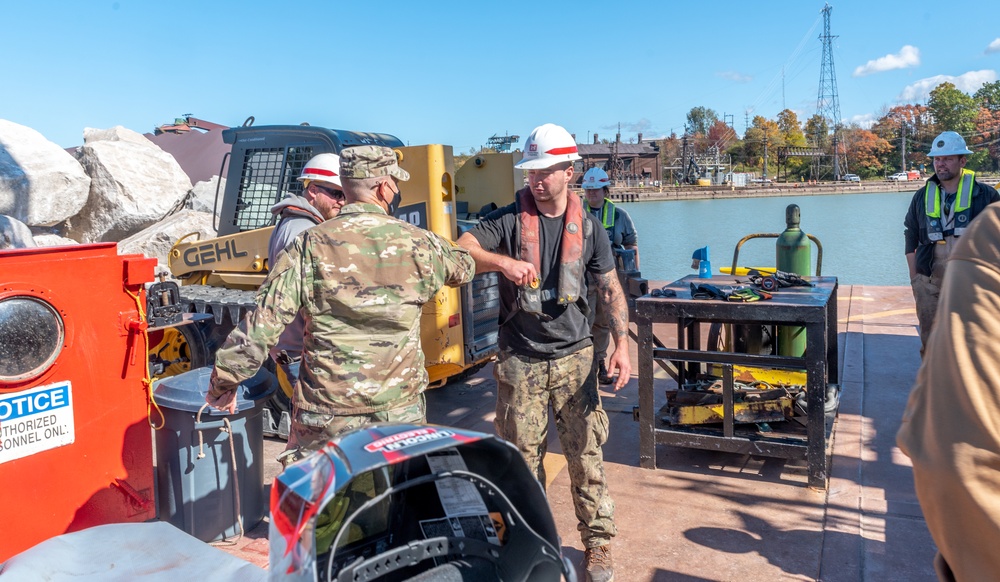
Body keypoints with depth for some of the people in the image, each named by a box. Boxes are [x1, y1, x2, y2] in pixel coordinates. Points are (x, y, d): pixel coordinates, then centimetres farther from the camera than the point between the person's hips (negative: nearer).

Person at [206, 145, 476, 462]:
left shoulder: (310, 246, -8)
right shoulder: (419, 244, -4)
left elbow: (262, 324, -11)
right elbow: (464, 268, 18)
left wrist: (223, 382, 0)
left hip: (325, 416, 0)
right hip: (401, 412, 1)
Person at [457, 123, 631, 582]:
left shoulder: (588, 227, 3)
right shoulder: (508, 219, -3)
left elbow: (610, 289, 8)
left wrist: (622, 342, -3)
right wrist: (503, 261, -29)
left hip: (574, 357, 1)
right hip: (520, 359, -1)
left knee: (586, 454, 4)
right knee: (523, 457, 8)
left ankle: (598, 543, 22)